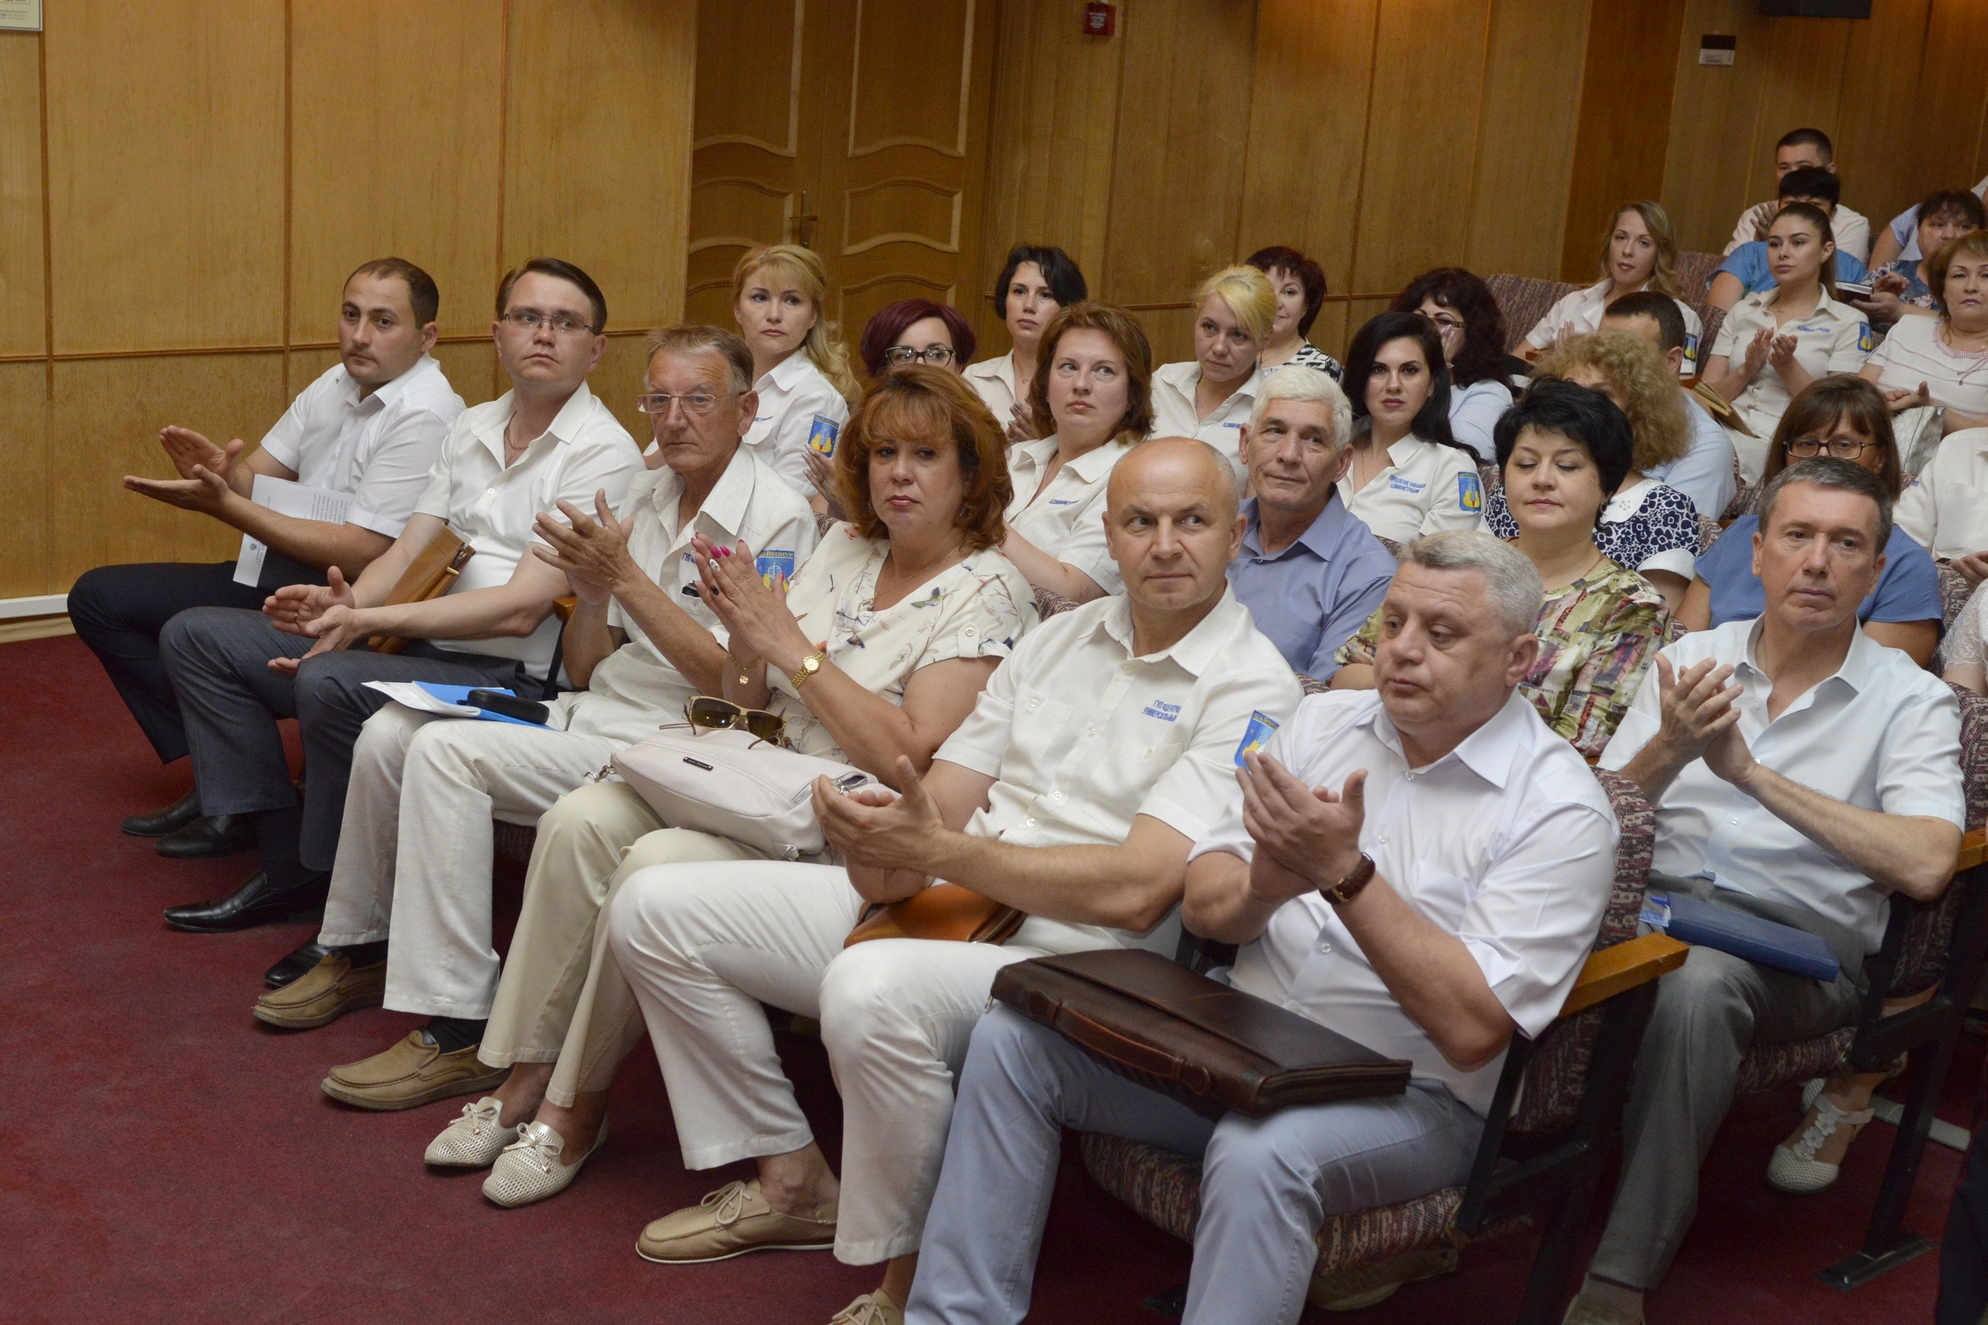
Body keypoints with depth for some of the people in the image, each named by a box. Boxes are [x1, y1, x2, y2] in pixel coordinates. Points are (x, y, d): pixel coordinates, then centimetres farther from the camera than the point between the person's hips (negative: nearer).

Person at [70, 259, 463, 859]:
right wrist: (221, 471, -15)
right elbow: (258, 474, 11)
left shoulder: (425, 416, -19)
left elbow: (361, 552, -24)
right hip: (281, 572, 10)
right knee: (97, 596, 8)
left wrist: (225, 505, -21)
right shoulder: (337, 383, 9)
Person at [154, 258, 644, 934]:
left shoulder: (603, 453, -10)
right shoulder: (472, 427, 15)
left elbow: (521, 609, -17)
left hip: (504, 674, -9)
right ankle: (288, 864, 3)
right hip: (410, 643, 9)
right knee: (196, 636, 5)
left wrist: (368, 620, -20)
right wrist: (348, 602, -12)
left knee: (331, 685, -35)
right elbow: (406, 552, 12)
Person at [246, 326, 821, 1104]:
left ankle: (458, 1031, -20)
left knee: (446, 752, -23)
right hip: (594, 712, 8)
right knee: (388, 735, -1)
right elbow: (586, 671, 11)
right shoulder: (644, 494, 13)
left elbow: (735, 683, -19)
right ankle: (357, 955, 18)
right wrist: (592, 593, -11)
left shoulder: (776, 519, -11)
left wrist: (626, 577, -21)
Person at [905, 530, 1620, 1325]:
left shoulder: (1559, 810, -11)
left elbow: (1472, 1028, -20)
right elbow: (1203, 908, 5)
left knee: (1258, 1152, -37)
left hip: (1408, 1098, -6)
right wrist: (1266, 883, -19)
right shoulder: (1324, 723, 7)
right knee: (1012, 1037, -8)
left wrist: (1345, 874, -25)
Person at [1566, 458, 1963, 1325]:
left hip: (1803, 948, -2)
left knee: (1697, 983, -36)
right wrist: (1670, 749, -15)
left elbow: (1925, 866, -15)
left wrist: (1752, 773, -17)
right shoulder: (1692, 661, 12)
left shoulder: (1912, 700, 3)